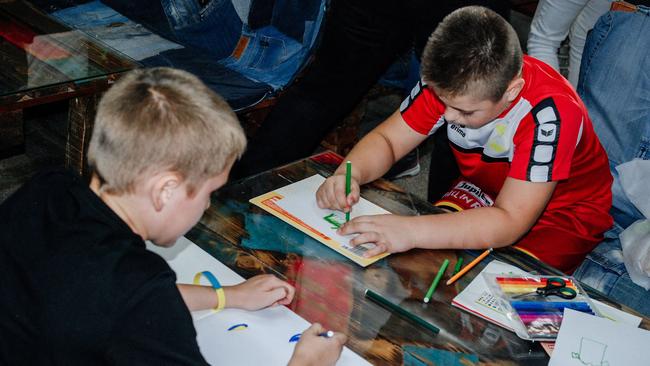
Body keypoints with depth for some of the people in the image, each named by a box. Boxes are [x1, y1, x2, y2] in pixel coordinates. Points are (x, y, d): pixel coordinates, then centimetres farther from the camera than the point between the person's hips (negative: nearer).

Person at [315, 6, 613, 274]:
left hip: (562, 211, -4)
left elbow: (509, 222, -40)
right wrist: (349, 174, -34)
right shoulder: (450, 82, -20)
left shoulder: (549, 112, -36)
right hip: (484, 191, 5)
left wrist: (411, 231, -50)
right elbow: (386, 139, -11)